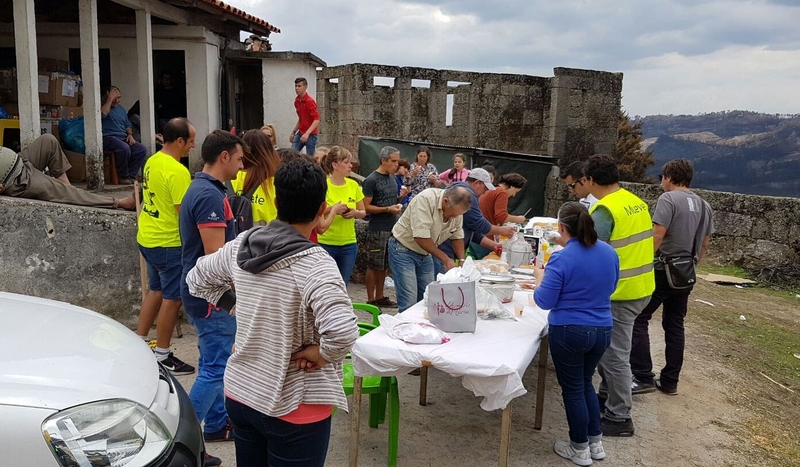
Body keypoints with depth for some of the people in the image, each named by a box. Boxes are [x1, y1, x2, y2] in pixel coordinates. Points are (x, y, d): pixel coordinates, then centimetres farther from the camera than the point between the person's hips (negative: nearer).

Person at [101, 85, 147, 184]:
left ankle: (131, 176, -11)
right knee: (125, 148, -36)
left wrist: (130, 134, 9)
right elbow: (102, 114, -23)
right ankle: (123, 177, -18)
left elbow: (128, 124, 30)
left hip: (123, 138, 8)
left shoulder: (121, 109, 24)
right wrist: (110, 99, -16)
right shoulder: (103, 105, 0)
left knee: (141, 150, -16)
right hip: (108, 138, -7)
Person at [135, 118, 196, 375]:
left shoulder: (152, 162, 6)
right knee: (172, 298, 2)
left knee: (156, 290, 22)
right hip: (168, 243, -9)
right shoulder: (177, 171, -22)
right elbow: (184, 212, -23)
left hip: (147, 238, 9)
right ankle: (162, 356, 12)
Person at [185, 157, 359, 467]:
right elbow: (343, 332, -36)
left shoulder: (240, 246, -4)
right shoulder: (314, 263, -23)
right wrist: (321, 353, -18)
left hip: (239, 392, 6)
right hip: (293, 405, -6)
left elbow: (197, 279, 14)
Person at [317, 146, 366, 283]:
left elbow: (363, 212, 11)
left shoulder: (353, 185, 2)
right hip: (325, 244, -4)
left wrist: (355, 213, -10)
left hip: (349, 244, 4)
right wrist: (332, 209, -23)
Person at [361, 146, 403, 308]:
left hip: (392, 228, 7)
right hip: (377, 230, -7)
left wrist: (399, 199, 3)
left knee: (384, 266, 13)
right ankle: (371, 300, 8)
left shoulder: (393, 179, 14)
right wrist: (387, 209, -19)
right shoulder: (371, 180, -9)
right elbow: (366, 207, -12)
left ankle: (380, 297, 22)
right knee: (373, 266, 0)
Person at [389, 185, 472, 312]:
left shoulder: (457, 208, -5)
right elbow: (420, 237, -31)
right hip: (403, 249, -7)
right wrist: (446, 259, -24)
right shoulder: (425, 200, -27)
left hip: (425, 254, 7)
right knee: (409, 303, -13)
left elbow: (457, 237, 8)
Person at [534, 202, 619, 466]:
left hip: (569, 332, -6)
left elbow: (544, 301, -14)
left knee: (573, 389, 10)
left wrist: (540, 277, 1)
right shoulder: (609, 252, 0)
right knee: (586, 382, 24)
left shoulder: (562, 259, -20)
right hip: (602, 330, 6)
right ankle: (596, 442, 32)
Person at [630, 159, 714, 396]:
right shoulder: (704, 205, 13)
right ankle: (670, 381, 19)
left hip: (663, 270, -8)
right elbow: (704, 244, 16)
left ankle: (643, 377, -4)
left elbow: (657, 236, -20)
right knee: (675, 325, 14)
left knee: (638, 319, -1)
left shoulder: (668, 199, -11)